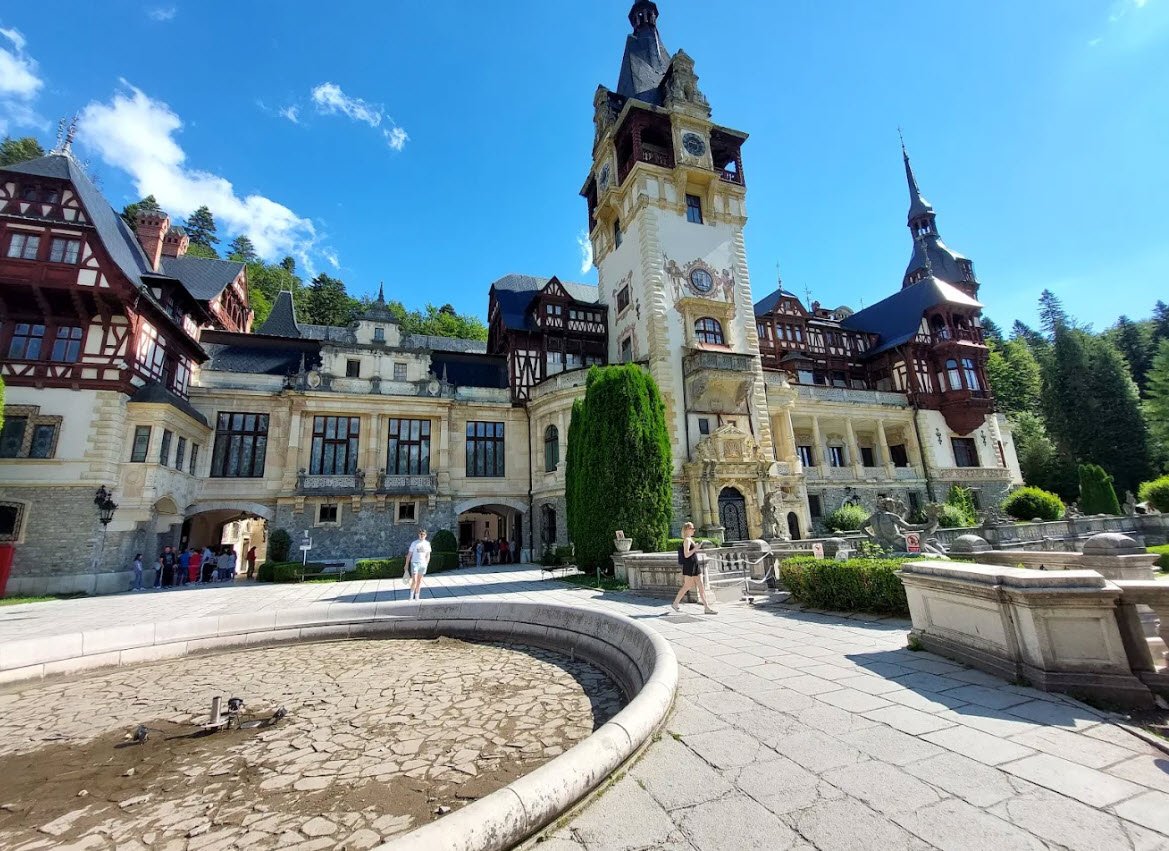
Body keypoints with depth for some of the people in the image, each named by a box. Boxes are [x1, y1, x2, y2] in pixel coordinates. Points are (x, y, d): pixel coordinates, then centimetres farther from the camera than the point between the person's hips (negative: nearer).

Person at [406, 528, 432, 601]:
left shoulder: (427, 543, 6)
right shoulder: (414, 543, -2)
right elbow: (409, 555, 1)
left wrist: (426, 564, 4)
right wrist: (406, 564, 0)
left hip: (423, 564, 3)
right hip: (414, 563, -3)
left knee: (419, 581, 10)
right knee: (414, 580, -11)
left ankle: (417, 596, 20)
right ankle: (411, 595, 5)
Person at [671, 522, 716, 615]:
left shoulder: (690, 539, 16)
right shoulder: (687, 540, -13)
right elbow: (686, 554, -20)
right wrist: (695, 548, -22)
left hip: (695, 566, 9)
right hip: (689, 566, -9)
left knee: (701, 586, 4)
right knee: (686, 586, 1)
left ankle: (706, 607, 3)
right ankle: (675, 604, 15)